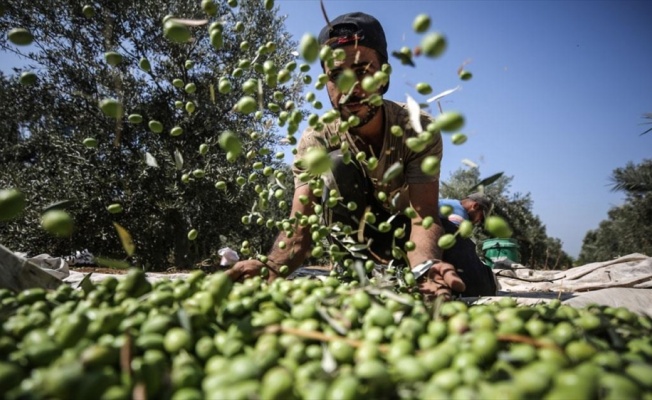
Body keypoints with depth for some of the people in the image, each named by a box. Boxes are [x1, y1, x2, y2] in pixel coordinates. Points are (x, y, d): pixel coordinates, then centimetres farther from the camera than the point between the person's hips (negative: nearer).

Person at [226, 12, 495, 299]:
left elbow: (423, 216, -34)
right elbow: (300, 224, -32)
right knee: (336, 166, -29)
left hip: (404, 230, 1)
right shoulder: (316, 140, -23)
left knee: (474, 284, -22)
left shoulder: (420, 129, -24)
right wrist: (271, 267, -54)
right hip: (355, 238, 0)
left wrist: (426, 266, -57)